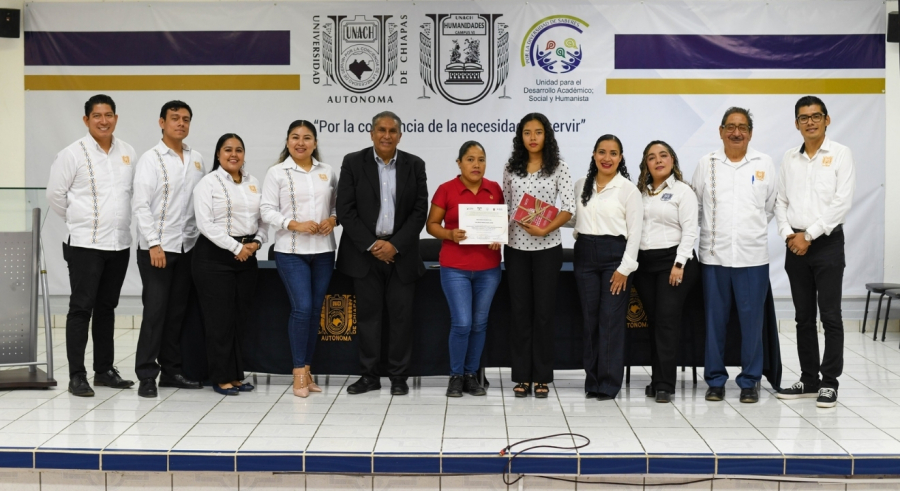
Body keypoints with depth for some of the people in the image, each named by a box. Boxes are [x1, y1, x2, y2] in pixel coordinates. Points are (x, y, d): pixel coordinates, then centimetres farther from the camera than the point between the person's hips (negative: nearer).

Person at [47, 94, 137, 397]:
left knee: (107, 307, 13)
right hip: (86, 244, -5)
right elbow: (55, 194, -2)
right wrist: (79, 221, 5)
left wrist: (120, 222, 10)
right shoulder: (73, 153, -6)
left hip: (120, 243, 5)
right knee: (82, 307, -2)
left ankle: (104, 370, 21)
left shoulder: (128, 153, 8)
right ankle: (76, 375, 3)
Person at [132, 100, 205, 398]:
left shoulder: (197, 160, 11)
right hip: (156, 247, -5)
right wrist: (154, 244, -17)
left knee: (178, 312, 9)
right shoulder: (151, 159, -4)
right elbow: (140, 205, -10)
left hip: (187, 247, 5)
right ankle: (146, 375, 3)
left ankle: (171, 371, 18)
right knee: (155, 311, -4)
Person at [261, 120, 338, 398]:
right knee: (302, 308, -11)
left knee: (315, 310, 7)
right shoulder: (277, 172, 0)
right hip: (291, 251, -4)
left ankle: (307, 370, 18)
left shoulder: (327, 172, 10)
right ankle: (299, 372, 2)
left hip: (323, 250, 4)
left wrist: (333, 219, -6)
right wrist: (296, 225, -16)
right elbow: (268, 210, -4)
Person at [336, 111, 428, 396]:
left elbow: (420, 210, -1)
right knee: (367, 315, 6)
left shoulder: (415, 165, 4)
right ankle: (370, 375, 16)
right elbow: (345, 210, -4)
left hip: (401, 252, 1)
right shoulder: (353, 162, 0)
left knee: (401, 316, 3)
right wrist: (371, 245, -11)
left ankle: (398, 376, 14)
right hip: (364, 252, 0)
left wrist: (395, 245, -11)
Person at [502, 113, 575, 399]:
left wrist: (545, 230, -20)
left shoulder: (558, 168, -1)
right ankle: (522, 376, 13)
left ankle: (542, 377, 11)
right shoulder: (511, 168, 7)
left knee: (543, 311, 2)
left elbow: (568, 208, -7)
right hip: (516, 247, 2)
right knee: (519, 311, 5)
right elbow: (504, 206, 10)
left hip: (547, 248, -2)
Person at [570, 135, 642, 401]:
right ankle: (593, 379, 16)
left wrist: (625, 268, -11)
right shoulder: (581, 185, 10)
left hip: (614, 256, -4)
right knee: (590, 319, 7)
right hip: (585, 254, 4)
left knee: (611, 319, -4)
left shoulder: (628, 189, -3)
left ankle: (609, 383, 3)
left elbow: (635, 232, -6)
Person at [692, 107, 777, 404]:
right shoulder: (707, 163, 5)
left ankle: (749, 381, 13)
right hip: (714, 254, 0)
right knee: (715, 319, 5)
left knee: (752, 319, 1)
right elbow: (695, 203, 10)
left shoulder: (764, 164, 6)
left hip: (752, 255, 0)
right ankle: (715, 380, 16)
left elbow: (771, 206, 13)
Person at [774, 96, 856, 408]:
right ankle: (808, 379, 18)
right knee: (804, 316, 9)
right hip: (795, 245, 4)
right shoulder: (789, 158, 10)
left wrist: (808, 235, -12)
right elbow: (781, 201, 9)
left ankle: (829, 382, 5)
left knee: (830, 315, -2)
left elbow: (842, 201, -10)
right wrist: (788, 234, -7)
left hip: (826, 242, -4)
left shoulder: (840, 154, -2)